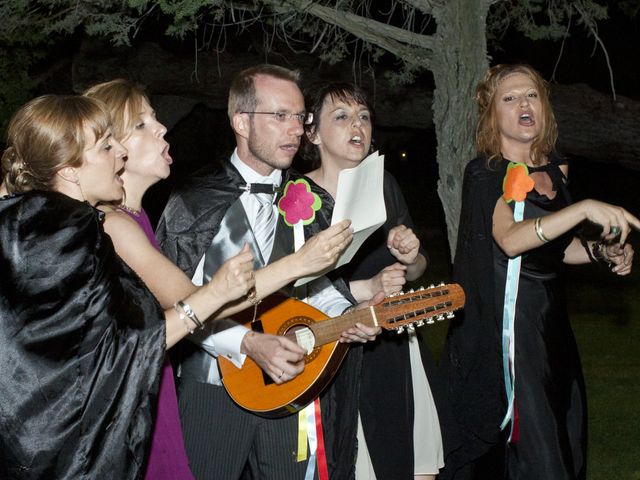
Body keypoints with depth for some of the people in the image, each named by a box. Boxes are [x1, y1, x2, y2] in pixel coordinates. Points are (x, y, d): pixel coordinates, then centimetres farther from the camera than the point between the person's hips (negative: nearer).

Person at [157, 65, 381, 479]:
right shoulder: (194, 203, -2)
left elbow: (322, 280, 8)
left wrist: (343, 316, -14)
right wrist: (250, 343, -21)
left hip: (289, 385, 3)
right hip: (212, 387, -2)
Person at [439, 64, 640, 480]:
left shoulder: (554, 169, 10)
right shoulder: (485, 173, -9)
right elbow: (511, 239, -27)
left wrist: (601, 251, 3)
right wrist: (586, 208, -33)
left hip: (550, 324, 7)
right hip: (502, 330, -7)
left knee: (564, 445, 10)